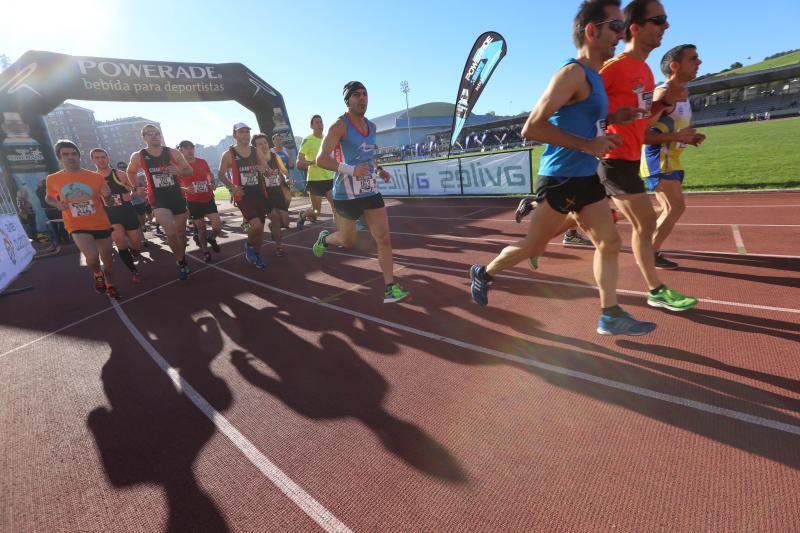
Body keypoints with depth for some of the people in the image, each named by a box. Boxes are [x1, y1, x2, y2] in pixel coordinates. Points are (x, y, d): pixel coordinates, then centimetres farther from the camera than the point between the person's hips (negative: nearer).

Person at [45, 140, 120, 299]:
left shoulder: (96, 177, -2)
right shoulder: (53, 179, 0)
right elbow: (48, 197, 19)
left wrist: (107, 195, -17)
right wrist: (57, 204, -4)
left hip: (101, 224, 1)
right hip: (77, 226, -1)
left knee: (107, 258, 12)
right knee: (92, 256, -25)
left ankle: (110, 285, 34)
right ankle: (98, 274, 9)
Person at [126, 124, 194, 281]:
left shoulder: (173, 153, -2)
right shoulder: (138, 156, -1)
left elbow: (190, 171, 3)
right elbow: (130, 173, 17)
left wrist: (179, 171, -17)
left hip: (177, 196, 2)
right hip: (158, 199, -2)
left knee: (181, 232, 12)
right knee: (170, 233, -19)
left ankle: (183, 259, 32)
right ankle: (180, 263, 0)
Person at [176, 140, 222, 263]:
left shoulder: (202, 162, 5)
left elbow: (210, 175, 21)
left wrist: (212, 184, 1)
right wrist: (186, 189, -19)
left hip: (208, 199, 2)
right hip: (193, 202, -2)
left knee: (218, 226, -8)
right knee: (201, 227, 6)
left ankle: (211, 238, 25)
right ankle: (205, 250, 23)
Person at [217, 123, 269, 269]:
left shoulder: (257, 152, 7)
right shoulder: (229, 154, -3)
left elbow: (267, 169, 11)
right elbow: (220, 174, 5)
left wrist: (263, 169, -12)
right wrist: (231, 187, -10)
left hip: (260, 194, 5)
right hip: (243, 196, -4)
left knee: (260, 227, 9)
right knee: (256, 225, -22)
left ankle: (257, 255, 27)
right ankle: (248, 245, 9)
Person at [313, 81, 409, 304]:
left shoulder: (372, 127, 12)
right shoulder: (340, 125, -11)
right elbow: (321, 159, -20)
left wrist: (379, 170, 11)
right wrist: (351, 170, -31)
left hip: (370, 192, 6)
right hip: (347, 194, -6)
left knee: (384, 239, -4)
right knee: (347, 241, 11)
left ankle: (390, 288, 1)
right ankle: (324, 238, 46)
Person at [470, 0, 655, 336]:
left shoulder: (592, 77, 16)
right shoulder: (573, 73, -14)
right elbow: (531, 129, -24)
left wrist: (611, 119, 11)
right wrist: (588, 144, -22)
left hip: (586, 177, 9)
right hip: (560, 179, -9)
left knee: (610, 243, 7)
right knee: (532, 248, 3)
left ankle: (610, 317, 17)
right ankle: (484, 273, 26)